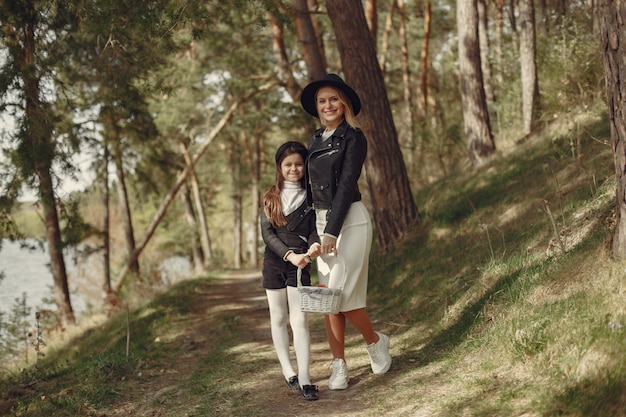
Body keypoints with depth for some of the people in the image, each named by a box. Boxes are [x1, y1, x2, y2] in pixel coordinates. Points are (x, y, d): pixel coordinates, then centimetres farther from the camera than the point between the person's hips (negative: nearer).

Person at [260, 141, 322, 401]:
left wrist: (314, 245, -24)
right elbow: (267, 233, -3)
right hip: (274, 262, 2)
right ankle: (288, 371, 21)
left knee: (299, 319, -8)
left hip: (299, 263, -2)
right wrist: (289, 254, -17)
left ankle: (304, 379, -8)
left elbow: (313, 229, 0)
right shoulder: (270, 198, 6)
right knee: (278, 318, 9)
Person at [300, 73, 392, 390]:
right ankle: (339, 366, 10)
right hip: (321, 221, 7)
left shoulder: (353, 137, -7)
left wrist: (332, 231, -20)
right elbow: (311, 185, 13)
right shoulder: (316, 140, 13)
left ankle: (375, 341, 17)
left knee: (342, 293, -10)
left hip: (349, 221, -7)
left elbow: (346, 184, -14)